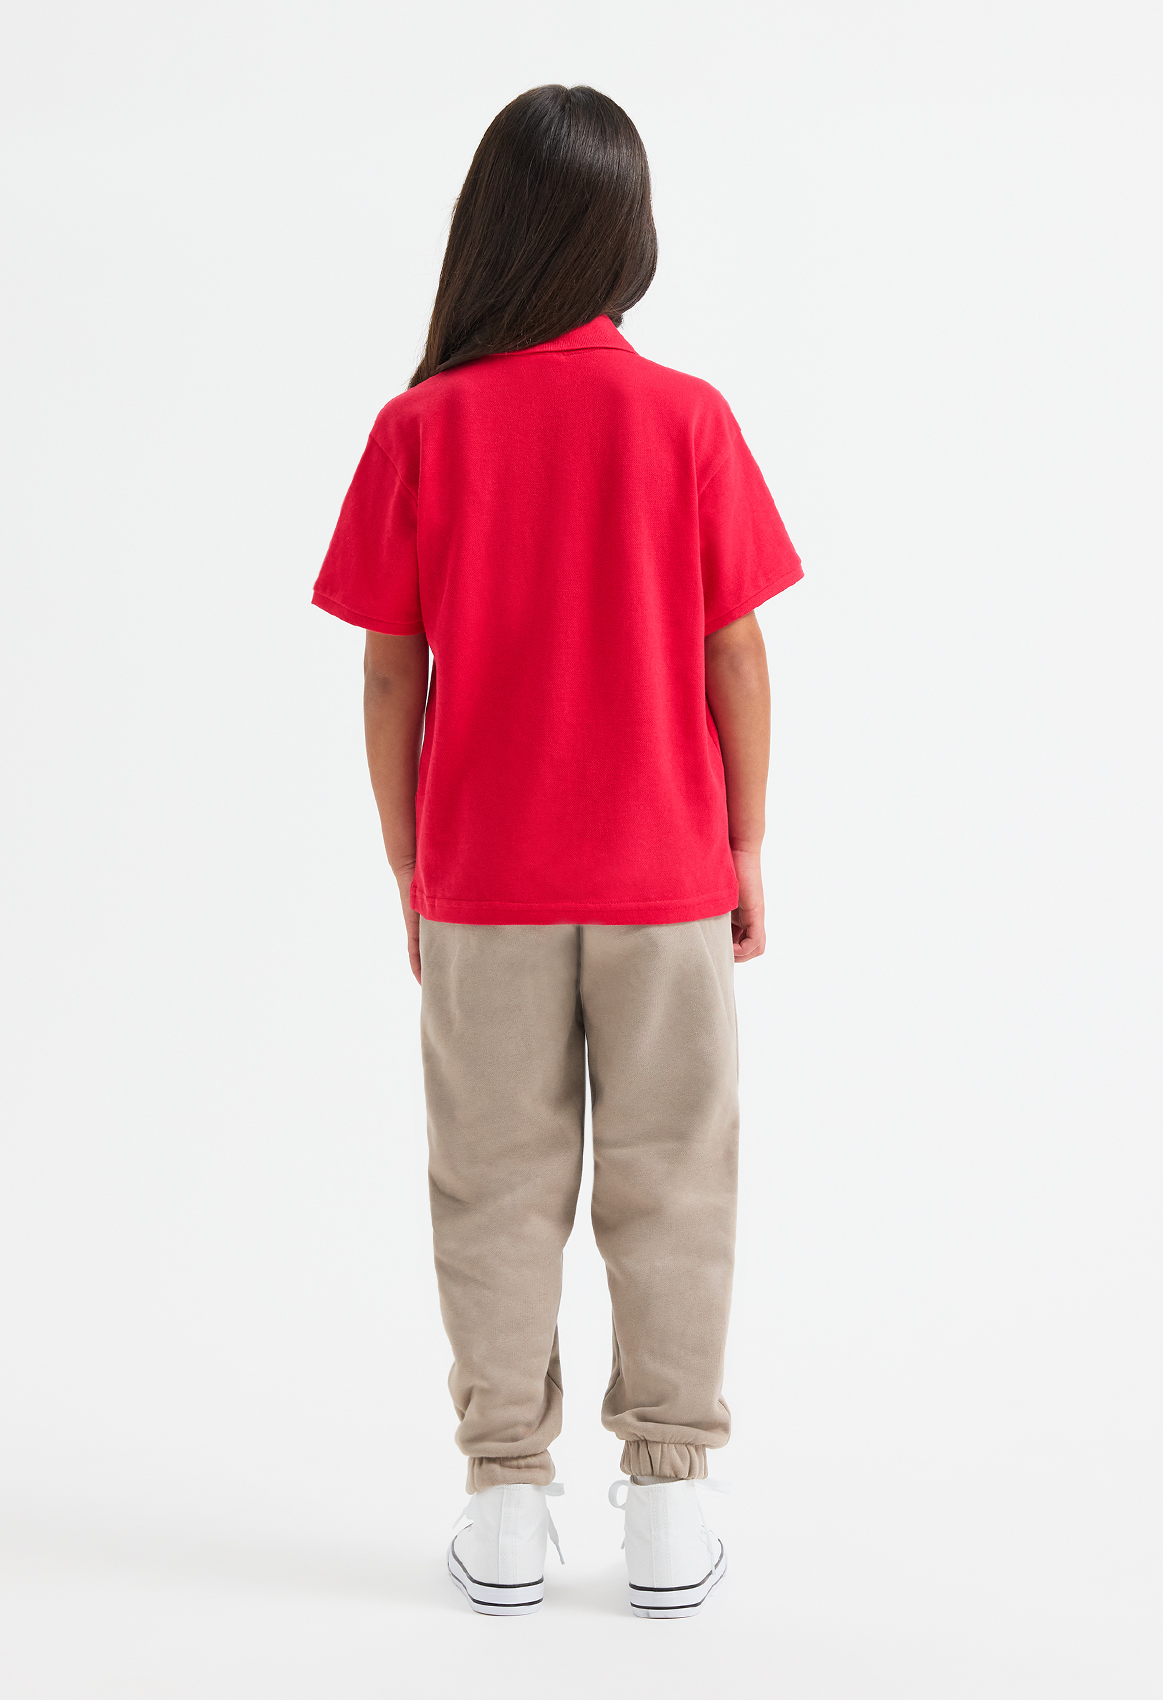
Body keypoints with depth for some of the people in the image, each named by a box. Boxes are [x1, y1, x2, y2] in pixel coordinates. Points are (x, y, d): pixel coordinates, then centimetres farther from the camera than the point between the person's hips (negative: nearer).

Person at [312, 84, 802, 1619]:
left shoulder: (421, 429, -6)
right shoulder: (689, 418, -6)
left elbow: (390, 679, -3)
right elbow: (737, 658, -4)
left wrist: (408, 870, 7)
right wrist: (747, 851, 6)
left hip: (482, 886, 0)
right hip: (666, 879, 0)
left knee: (497, 1189, 10)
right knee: (669, 1183, 10)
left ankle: (507, 1506, 17)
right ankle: (668, 1505, 16)